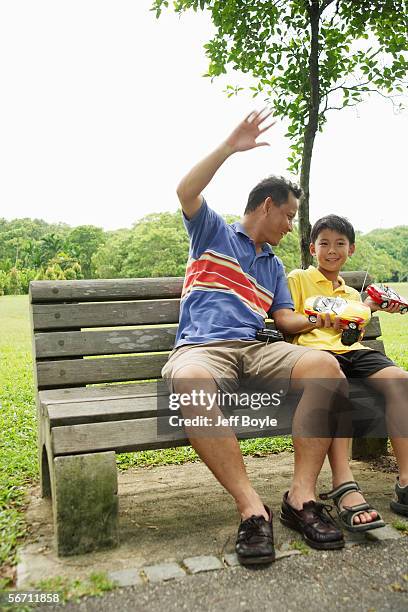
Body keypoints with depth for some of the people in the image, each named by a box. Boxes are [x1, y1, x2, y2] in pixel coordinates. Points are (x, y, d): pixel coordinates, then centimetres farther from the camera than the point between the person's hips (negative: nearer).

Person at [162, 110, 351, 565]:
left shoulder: (274, 266, 31)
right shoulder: (212, 232, 16)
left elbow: (286, 318, 22)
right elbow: (186, 192, -3)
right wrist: (230, 148, -8)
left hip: (255, 351, 5)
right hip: (201, 348, -4)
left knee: (324, 364, -25)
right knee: (189, 383, -41)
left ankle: (302, 495, -23)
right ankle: (251, 509, -35)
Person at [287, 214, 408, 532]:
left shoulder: (352, 294, 32)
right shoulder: (298, 278, 16)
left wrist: (367, 310, 12)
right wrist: (314, 320, -12)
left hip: (352, 350, 5)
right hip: (315, 349, -5)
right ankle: (345, 488, -46)